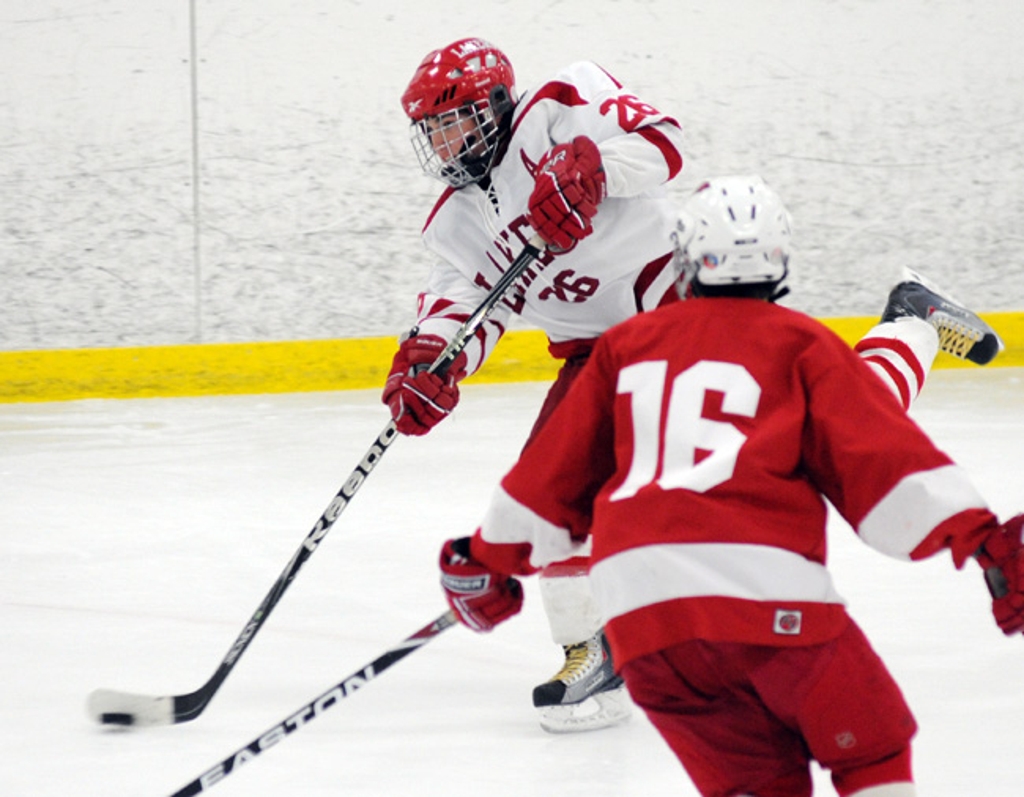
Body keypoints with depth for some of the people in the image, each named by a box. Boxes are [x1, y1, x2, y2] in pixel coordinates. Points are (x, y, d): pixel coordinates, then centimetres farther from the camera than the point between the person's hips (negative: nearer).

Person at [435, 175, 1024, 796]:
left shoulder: (627, 344, 23)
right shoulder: (800, 343, 12)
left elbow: (558, 471, 28)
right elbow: (880, 454, 0)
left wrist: (489, 556, 41)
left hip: (638, 607, 4)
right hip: (764, 588, -4)